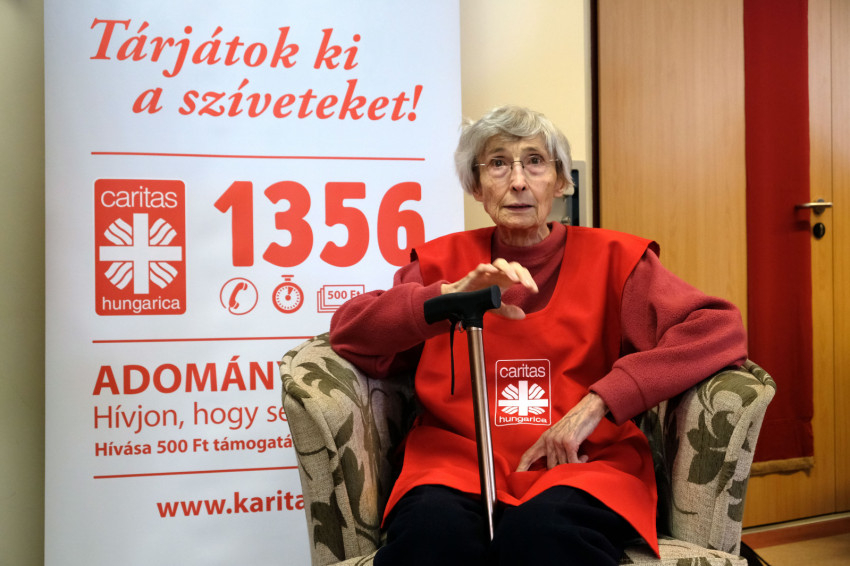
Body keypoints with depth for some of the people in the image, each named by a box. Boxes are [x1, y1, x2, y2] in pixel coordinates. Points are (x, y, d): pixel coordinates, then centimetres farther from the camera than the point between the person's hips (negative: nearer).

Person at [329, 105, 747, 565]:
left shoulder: (611, 258, 9)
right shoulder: (443, 260, 13)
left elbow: (720, 329, -4)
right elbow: (349, 333, 2)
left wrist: (598, 401, -13)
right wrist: (447, 297, -16)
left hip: (581, 462, 0)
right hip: (459, 457, 1)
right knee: (433, 528, -33)